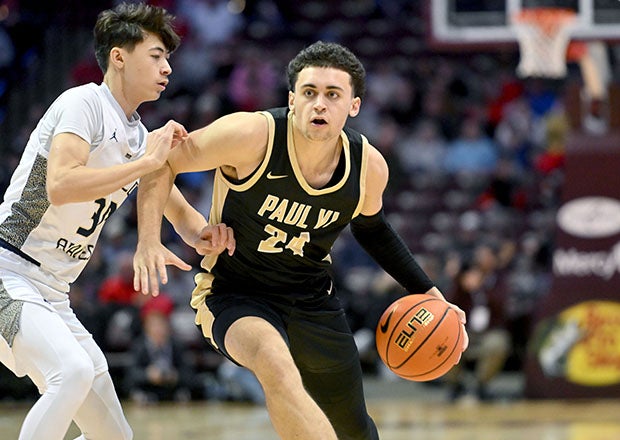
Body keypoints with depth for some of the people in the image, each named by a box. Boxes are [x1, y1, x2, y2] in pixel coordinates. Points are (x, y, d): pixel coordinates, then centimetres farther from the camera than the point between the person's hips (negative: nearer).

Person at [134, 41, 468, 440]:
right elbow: (164, 163, -12)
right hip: (236, 297, -5)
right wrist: (149, 241, -25)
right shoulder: (251, 135, -25)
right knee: (275, 364, -39)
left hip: (314, 302, 5)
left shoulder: (369, 166, -10)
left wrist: (428, 293, 10)